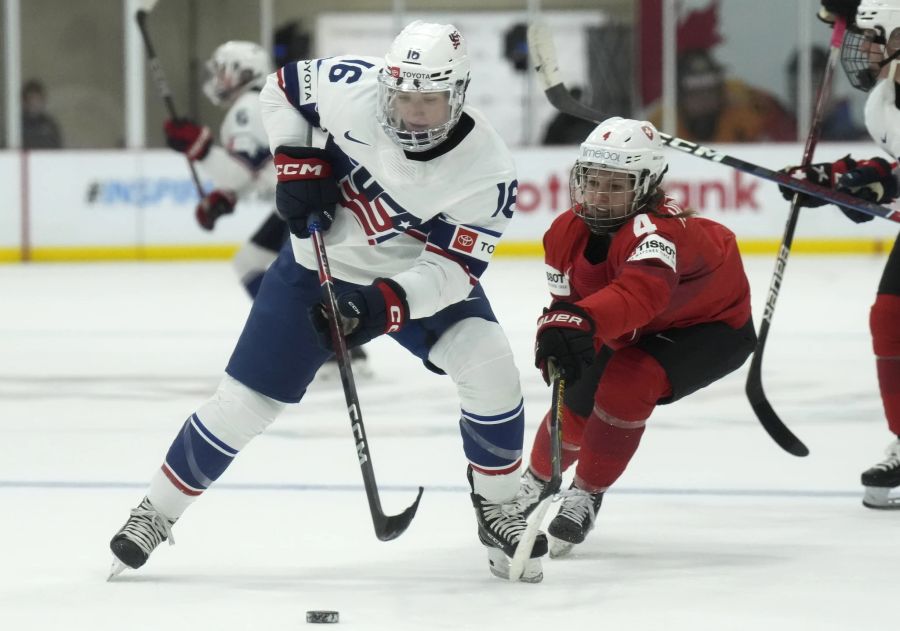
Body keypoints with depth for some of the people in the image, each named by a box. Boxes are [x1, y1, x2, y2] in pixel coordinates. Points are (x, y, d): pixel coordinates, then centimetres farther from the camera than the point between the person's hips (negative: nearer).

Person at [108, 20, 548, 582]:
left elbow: (451, 267, -26)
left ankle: (499, 508, -1)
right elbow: (282, 88, -5)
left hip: (419, 276, 0)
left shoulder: (488, 171, -28)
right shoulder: (351, 88, -26)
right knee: (246, 402, -2)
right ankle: (156, 512, 17)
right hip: (320, 264, 0)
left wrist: (387, 304, -40)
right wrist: (297, 163, -15)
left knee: (489, 365, -22)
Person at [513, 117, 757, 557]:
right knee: (576, 403, 3)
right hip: (634, 331, 7)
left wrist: (583, 321, -79)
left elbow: (642, 291, -63)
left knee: (625, 385, -29)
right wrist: (557, 328, -33)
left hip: (712, 328, -7)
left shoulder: (656, 230, -42)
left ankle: (586, 496, -8)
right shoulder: (567, 233, -19)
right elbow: (567, 299, -10)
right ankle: (535, 483, 37)